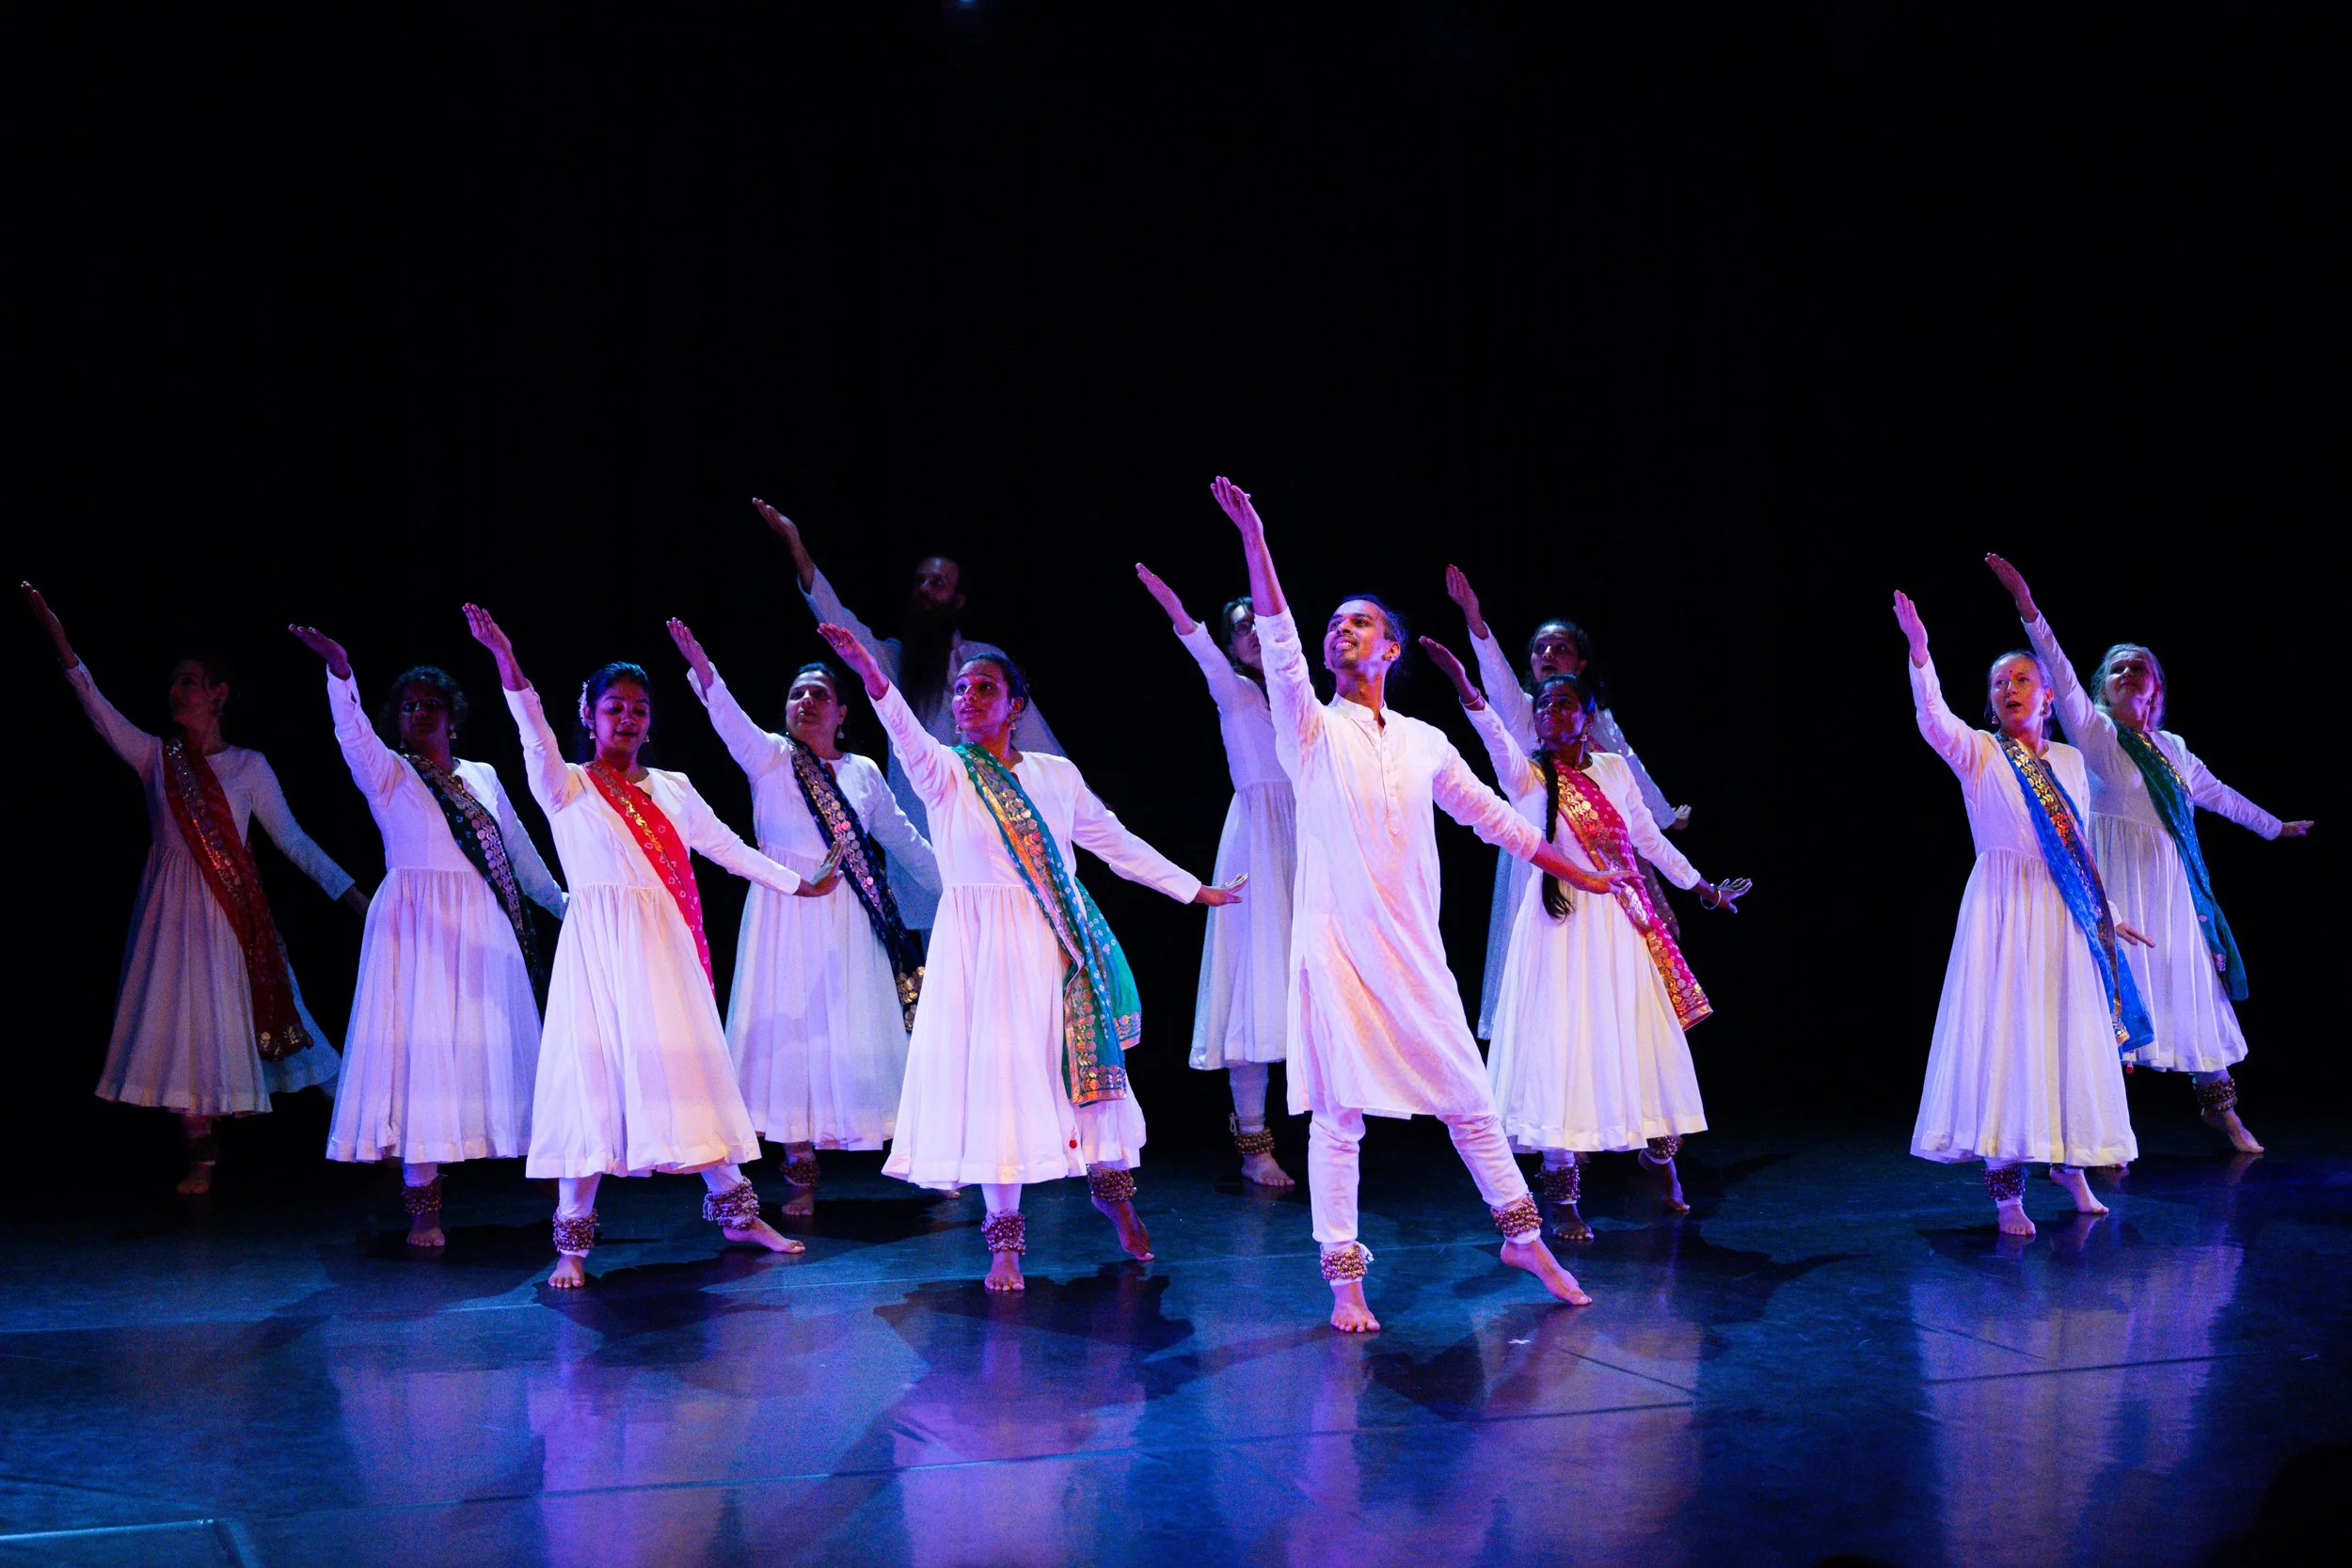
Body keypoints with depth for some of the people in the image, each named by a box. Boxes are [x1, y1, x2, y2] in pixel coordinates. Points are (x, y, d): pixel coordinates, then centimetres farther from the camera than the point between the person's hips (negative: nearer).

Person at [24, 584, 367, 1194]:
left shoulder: (249, 766, 0)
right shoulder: (156, 756, 5)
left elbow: (291, 839, 1)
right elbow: (99, 709, -6)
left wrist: (351, 893, -4)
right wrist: (59, 641, -17)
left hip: (232, 910, -2)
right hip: (172, 909, 2)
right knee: (181, 1021, 1)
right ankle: (201, 1156, 8)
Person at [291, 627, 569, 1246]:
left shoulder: (482, 775, 15)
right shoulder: (387, 773, 2)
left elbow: (519, 847, 22)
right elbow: (353, 733, -18)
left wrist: (560, 901, 24)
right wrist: (339, 672, -34)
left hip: (483, 929, 4)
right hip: (416, 927, -3)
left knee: (488, 1045, 6)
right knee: (420, 1044, -7)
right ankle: (422, 1206, -5)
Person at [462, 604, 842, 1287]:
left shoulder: (671, 789, 14)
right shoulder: (566, 786, 0)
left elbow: (727, 846, 21)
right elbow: (537, 738, -18)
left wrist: (797, 882, 23)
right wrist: (508, 666, -34)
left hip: (666, 948, 4)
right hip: (599, 944, -4)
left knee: (691, 1067, 7)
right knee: (594, 1074, -6)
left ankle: (735, 1210, 19)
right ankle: (573, 1243, 0)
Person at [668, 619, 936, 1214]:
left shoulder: (863, 772, 11)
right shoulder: (768, 757, 1)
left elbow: (901, 836, 20)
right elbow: (729, 718, -18)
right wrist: (700, 665, -35)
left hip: (849, 916, 2)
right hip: (785, 911, -1)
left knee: (856, 1027, 2)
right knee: (791, 1026, -3)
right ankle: (800, 1172, 4)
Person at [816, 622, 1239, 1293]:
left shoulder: (1056, 773, 7)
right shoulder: (943, 772, -2)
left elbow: (1117, 842, 15)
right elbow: (906, 732, -23)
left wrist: (1194, 889, 18)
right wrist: (870, 673, -43)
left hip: (1058, 939, 2)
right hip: (981, 943, -2)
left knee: (1089, 1060, 6)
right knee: (996, 1071, -3)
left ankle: (1113, 1187, 32)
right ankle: (1006, 1237, 8)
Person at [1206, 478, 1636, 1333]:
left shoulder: (1425, 742, 13)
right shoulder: (1312, 731, 2)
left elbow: (1491, 815, 23)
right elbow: (1279, 643, -12)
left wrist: (1578, 874, 27)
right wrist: (1254, 538, -23)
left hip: (1413, 950, 3)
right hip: (1336, 945, -3)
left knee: (1470, 1098, 8)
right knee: (1339, 1115, -4)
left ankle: (1524, 1237, 25)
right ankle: (1345, 1281, 4)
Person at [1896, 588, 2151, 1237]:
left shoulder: (2070, 760, 11)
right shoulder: (1979, 752, -1)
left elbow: (2083, 844, 18)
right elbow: (1932, 717, -22)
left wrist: (2108, 914, 19)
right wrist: (1919, 649, -35)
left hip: (2064, 915, 4)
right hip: (2002, 908, -4)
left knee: (2069, 1036, 9)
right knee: (2003, 1032, -6)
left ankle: (2068, 1160, 28)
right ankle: (2006, 1190, -3)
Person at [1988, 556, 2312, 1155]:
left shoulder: (2172, 747, 15)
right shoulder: (2094, 731, 0)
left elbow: (2215, 792, 29)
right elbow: (2061, 675, -13)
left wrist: (2276, 826, 40)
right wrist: (2029, 608, -25)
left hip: (2175, 882, 6)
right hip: (2120, 878, -5)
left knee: (2199, 986, 9)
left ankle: (2219, 1105, 23)